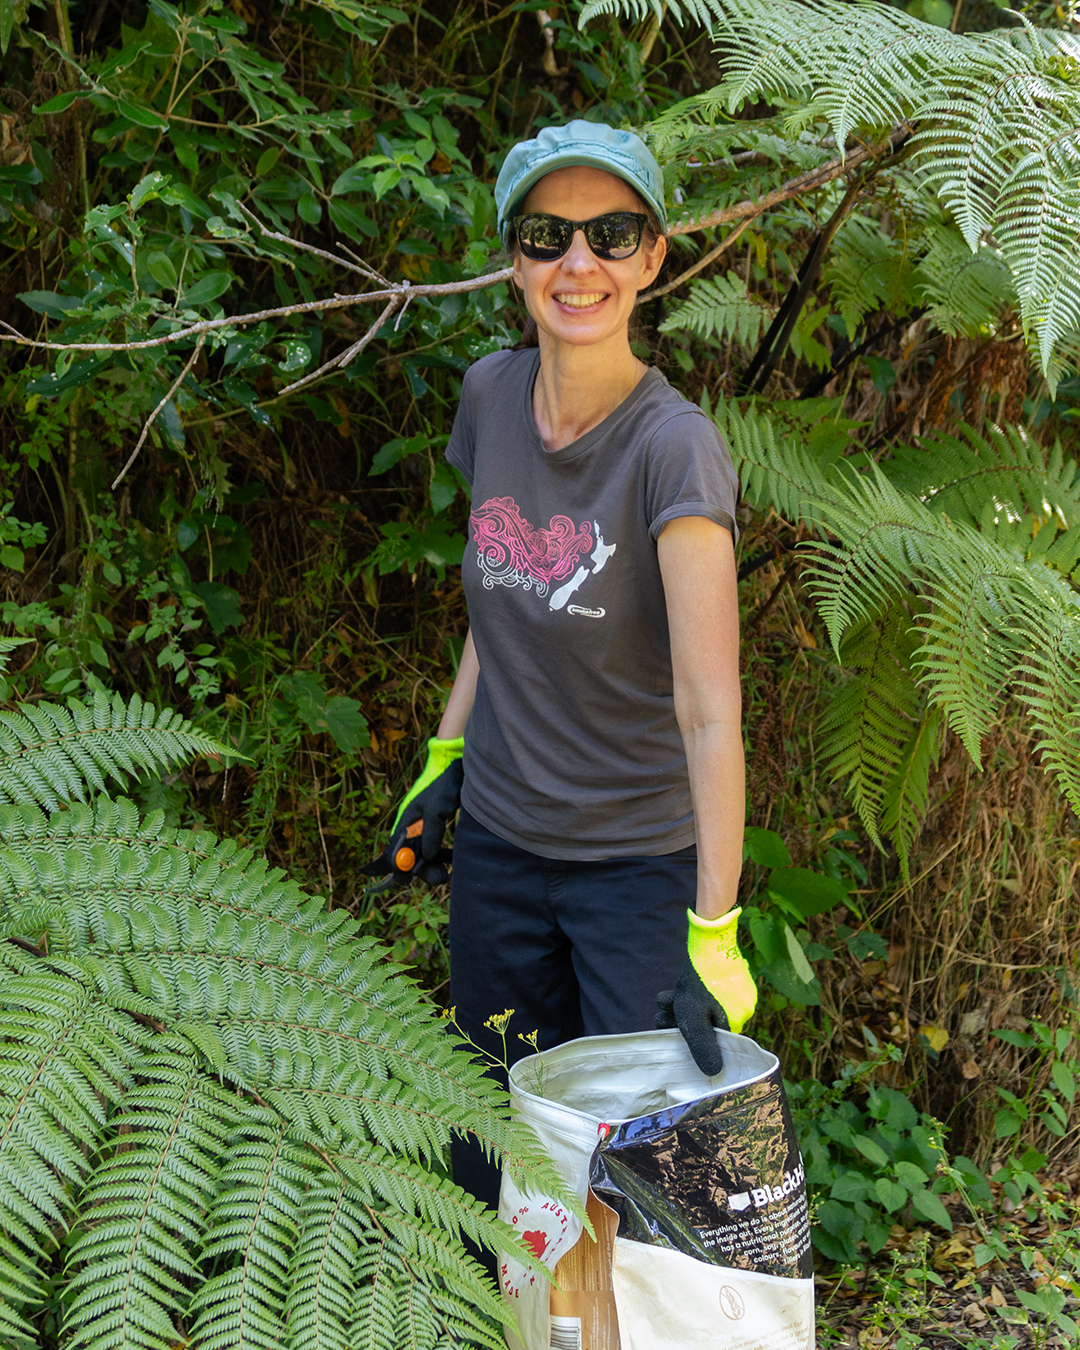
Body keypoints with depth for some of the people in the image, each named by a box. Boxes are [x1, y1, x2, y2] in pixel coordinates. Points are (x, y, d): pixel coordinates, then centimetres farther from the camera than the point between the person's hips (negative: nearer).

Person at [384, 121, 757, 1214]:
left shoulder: (673, 446, -22)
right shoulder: (490, 396, -3)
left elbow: (709, 705, -27)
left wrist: (713, 934, -31)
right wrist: (446, 753, 9)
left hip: (642, 857, -5)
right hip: (498, 839, 5)